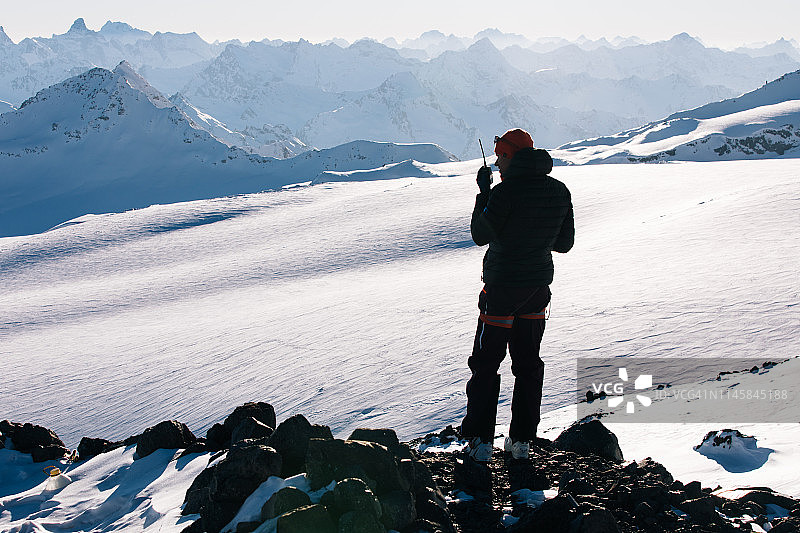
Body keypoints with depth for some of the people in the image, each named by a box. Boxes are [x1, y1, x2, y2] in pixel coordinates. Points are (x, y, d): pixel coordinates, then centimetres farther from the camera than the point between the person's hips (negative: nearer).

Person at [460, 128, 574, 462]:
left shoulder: (506, 191, -19)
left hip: (502, 287, -6)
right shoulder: (560, 191, 1)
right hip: (539, 284, 6)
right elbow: (564, 243, 7)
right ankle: (522, 440, 19)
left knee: (485, 364, 6)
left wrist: (483, 193, -3)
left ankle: (480, 440, 8)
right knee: (528, 364, 15)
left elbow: (480, 235, -10)